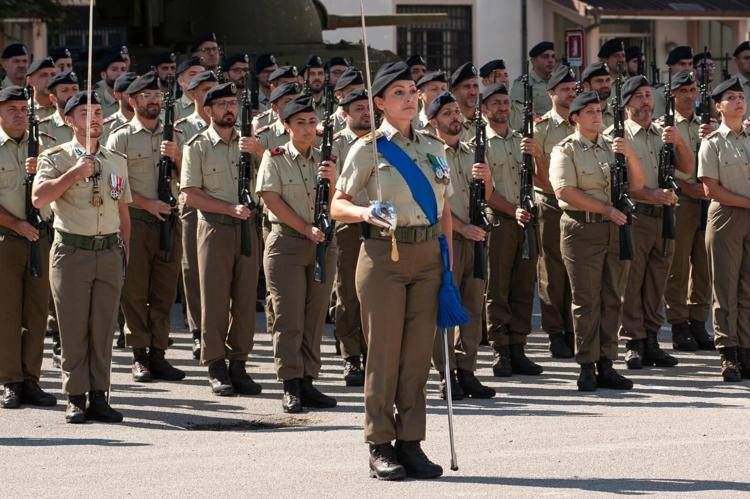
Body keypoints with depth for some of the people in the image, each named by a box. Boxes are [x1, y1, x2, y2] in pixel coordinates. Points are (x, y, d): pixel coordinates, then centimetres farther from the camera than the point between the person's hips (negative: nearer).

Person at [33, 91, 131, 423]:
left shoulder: (117, 162, 15)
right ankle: (75, 399, 4)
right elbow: (39, 198, -14)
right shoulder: (56, 158, 1)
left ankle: (99, 397, 7)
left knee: (103, 329, 3)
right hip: (71, 251, -3)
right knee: (74, 329, -2)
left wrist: (124, 254, 14)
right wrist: (74, 173, -18)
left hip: (109, 253, 4)